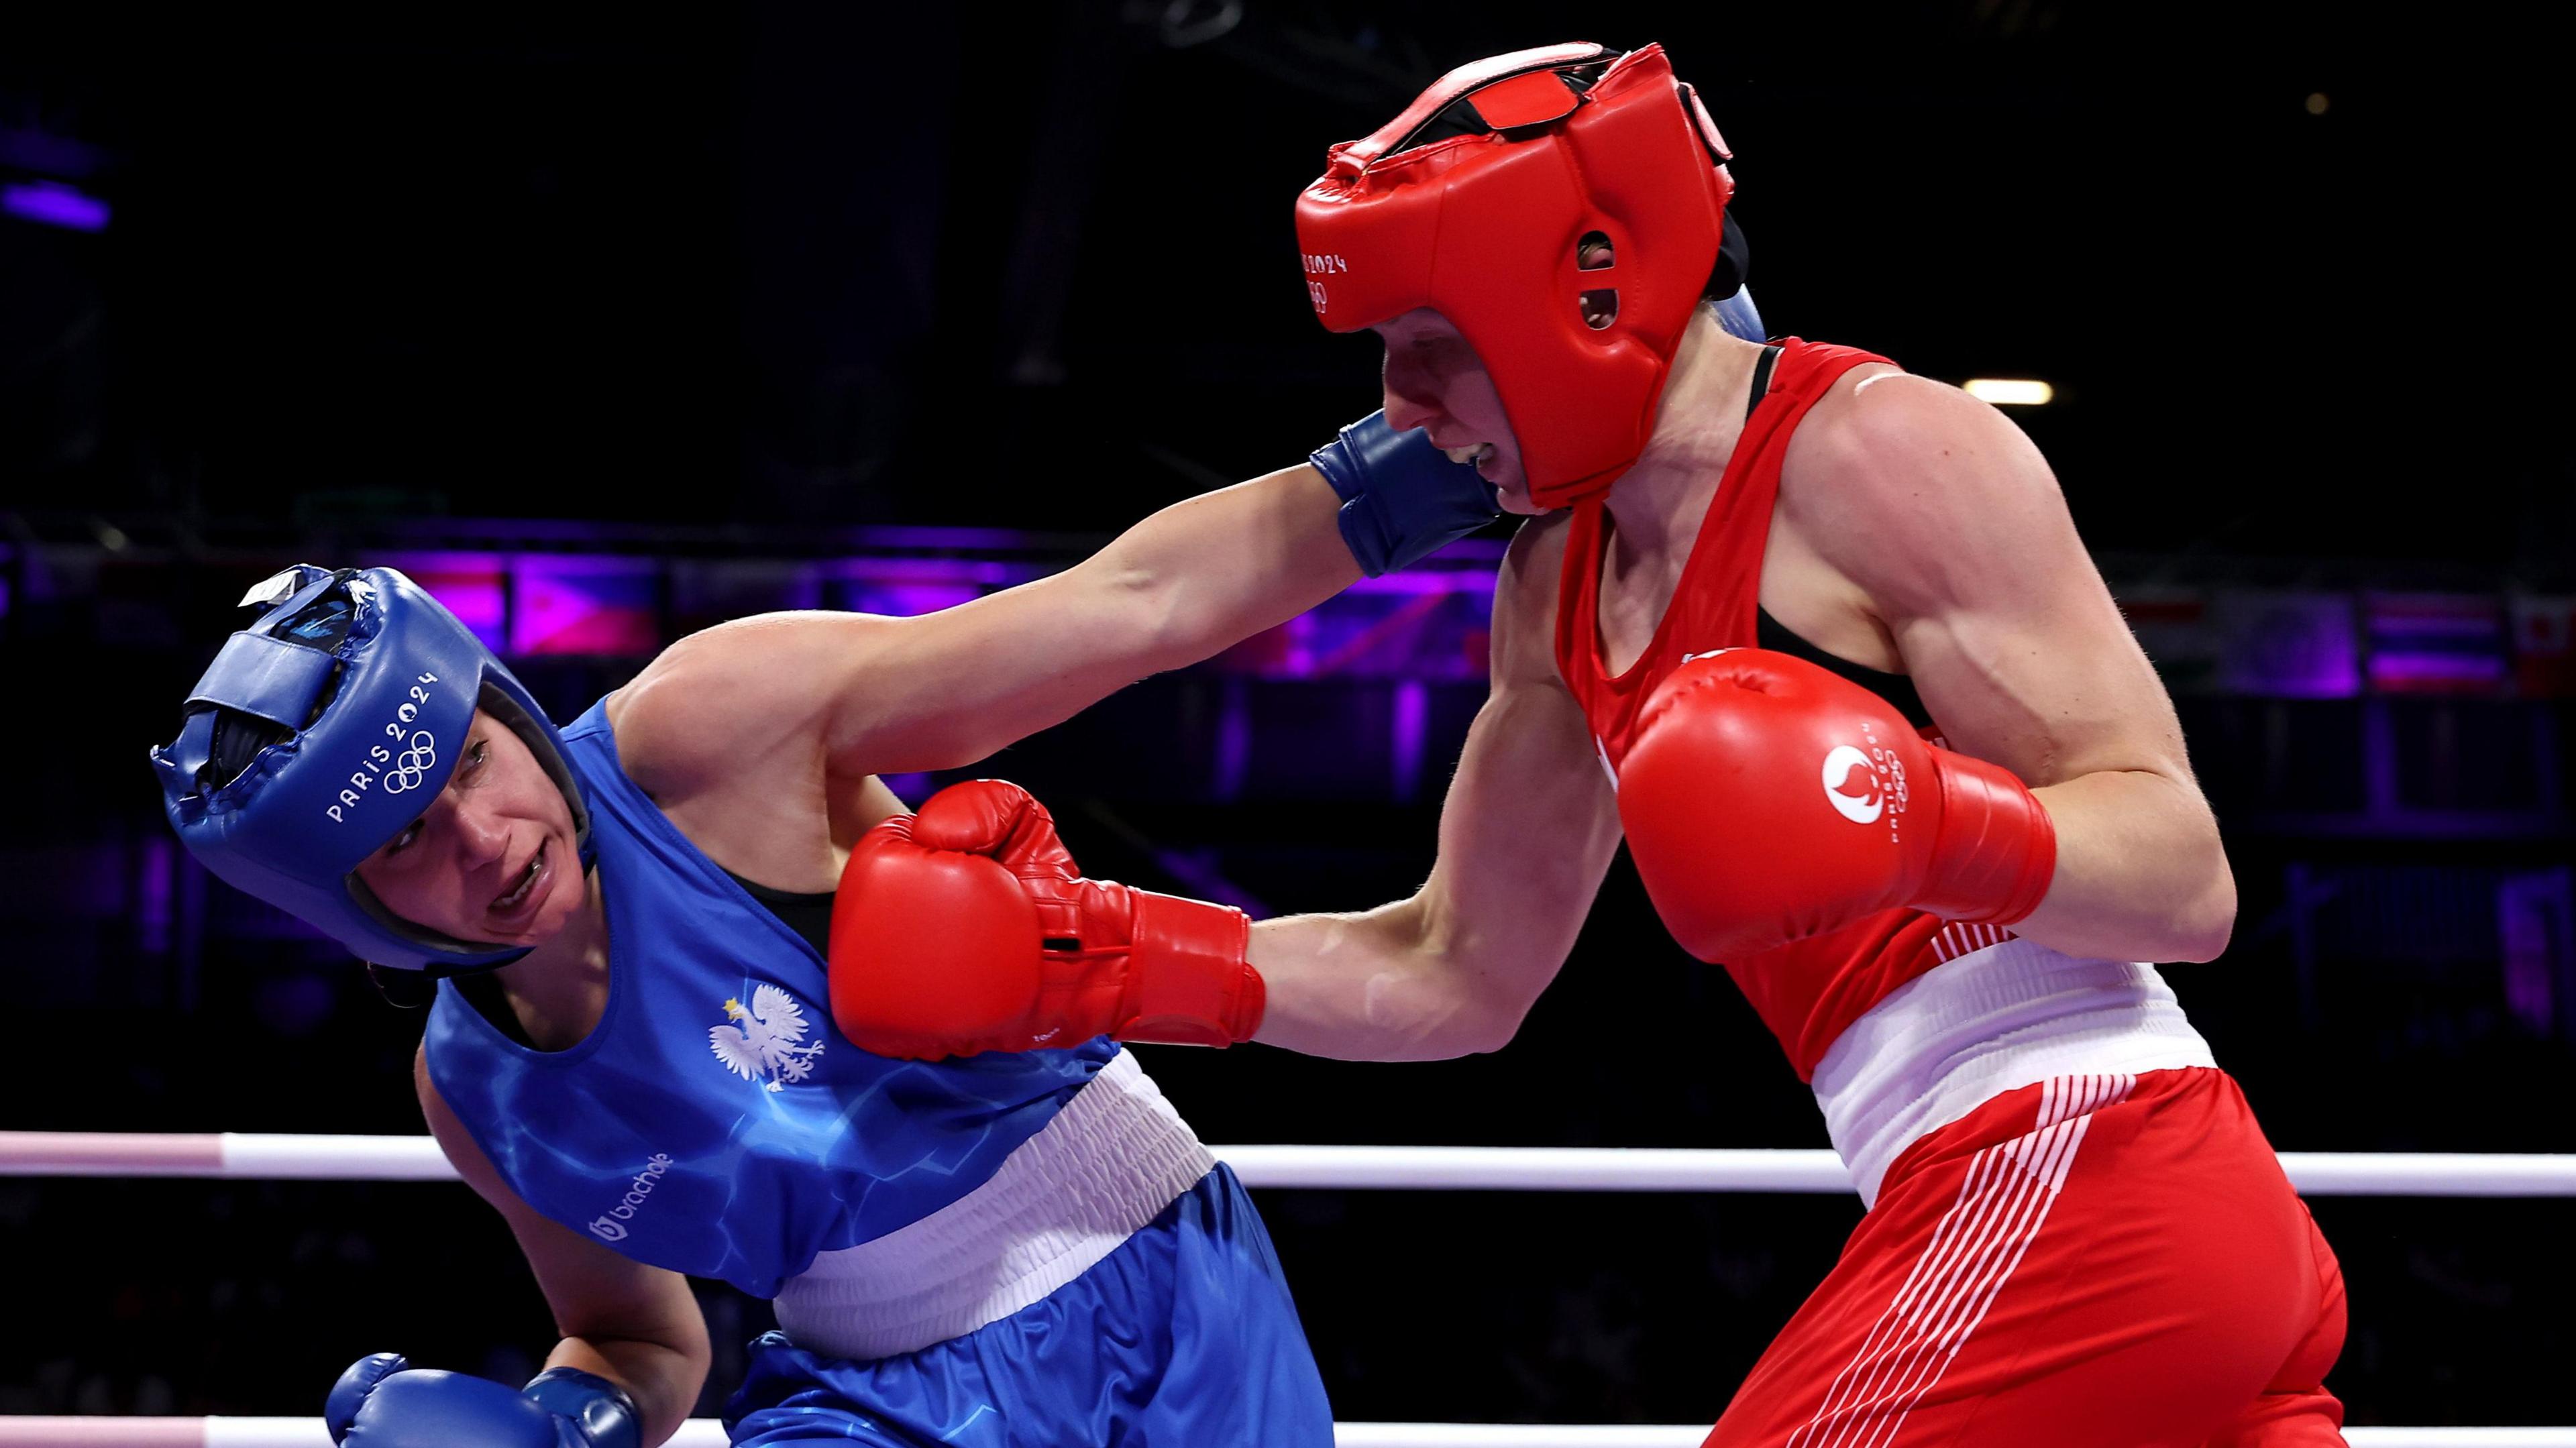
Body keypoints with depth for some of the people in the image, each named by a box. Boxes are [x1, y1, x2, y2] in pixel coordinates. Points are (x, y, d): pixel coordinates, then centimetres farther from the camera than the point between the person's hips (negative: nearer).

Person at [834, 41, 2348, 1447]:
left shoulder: (1878, 449, -11)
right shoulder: (1561, 584, 14)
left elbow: (2190, 882, -14)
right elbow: (1453, 979, 19)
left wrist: (1929, 824, -33)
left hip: (2066, 1174, -9)